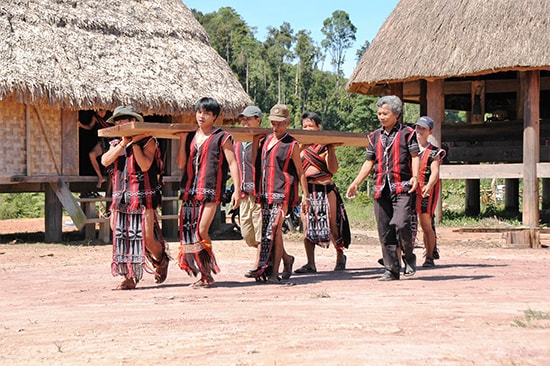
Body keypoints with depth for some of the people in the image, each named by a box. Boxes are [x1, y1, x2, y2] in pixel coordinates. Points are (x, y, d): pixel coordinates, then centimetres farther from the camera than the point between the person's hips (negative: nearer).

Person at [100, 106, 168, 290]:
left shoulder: (148, 141, 0)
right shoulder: (116, 144, 16)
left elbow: (145, 165, -14)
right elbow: (105, 161, -3)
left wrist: (134, 143, -11)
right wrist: (124, 143, -7)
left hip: (143, 197, -5)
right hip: (121, 198, 5)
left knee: (147, 238, -8)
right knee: (121, 238, -2)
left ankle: (162, 261, 22)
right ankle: (129, 277, 4)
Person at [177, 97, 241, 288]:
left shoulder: (221, 138, 0)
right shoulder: (191, 136, 15)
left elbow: (232, 163, -3)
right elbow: (181, 163, 11)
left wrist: (237, 189, -10)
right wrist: (182, 139, 3)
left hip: (210, 191, -6)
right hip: (190, 190, 6)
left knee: (201, 231, -14)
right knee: (188, 231, 3)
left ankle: (207, 274, -1)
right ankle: (202, 274, 12)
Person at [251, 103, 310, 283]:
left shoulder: (292, 145, -2)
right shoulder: (266, 141, 16)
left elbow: (300, 172, 0)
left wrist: (305, 196, -3)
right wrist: (259, 193, 19)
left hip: (281, 194, -7)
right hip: (265, 194, 7)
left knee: (274, 231, -12)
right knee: (267, 232, 8)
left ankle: (273, 272, -10)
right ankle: (287, 259, 30)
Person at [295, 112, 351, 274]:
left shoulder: (324, 145, 3)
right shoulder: (299, 146, 10)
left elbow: (333, 169, -6)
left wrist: (331, 149, -12)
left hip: (325, 188, -2)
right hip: (306, 189, 3)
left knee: (331, 224, 1)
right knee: (307, 226, -4)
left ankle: (340, 256, 22)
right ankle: (310, 264, -2)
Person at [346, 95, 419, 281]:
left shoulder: (407, 133, 4)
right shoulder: (375, 137, 17)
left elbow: (415, 156, -3)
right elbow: (369, 162, 20)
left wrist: (415, 177, -19)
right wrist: (355, 183, 13)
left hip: (402, 188, -5)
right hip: (381, 189, 5)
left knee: (401, 224, -20)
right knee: (385, 231, 3)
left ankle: (409, 257, 6)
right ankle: (392, 270, 10)